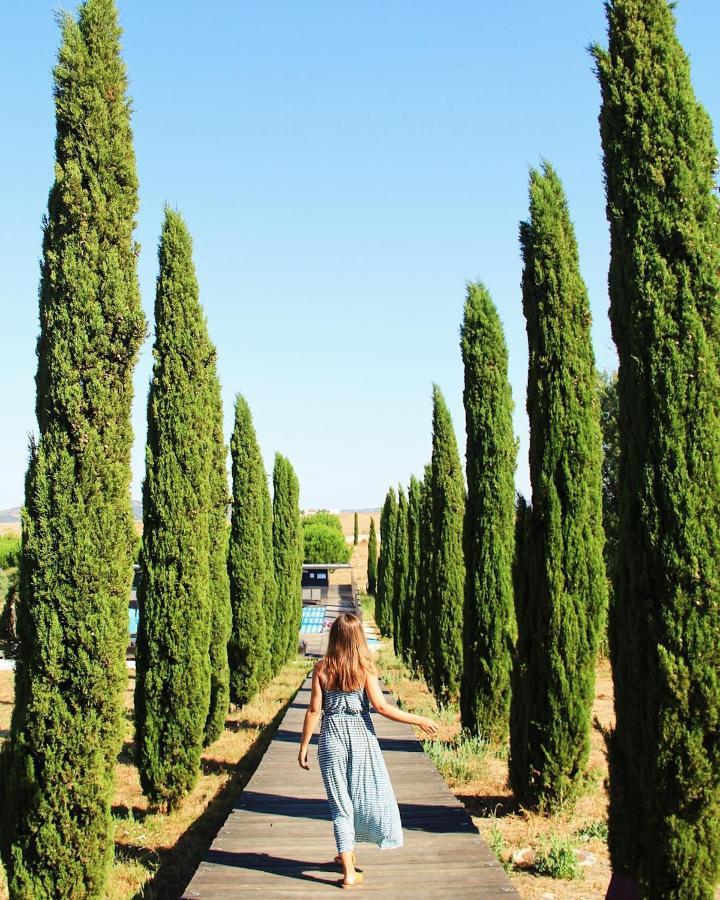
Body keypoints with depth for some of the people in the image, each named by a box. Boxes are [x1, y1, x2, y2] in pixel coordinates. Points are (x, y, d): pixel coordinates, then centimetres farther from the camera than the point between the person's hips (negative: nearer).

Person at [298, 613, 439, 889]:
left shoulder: (322, 667, -6)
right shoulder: (365, 667, -8)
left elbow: (314, 709, -5)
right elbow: (381, 706, -14)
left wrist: (303, 746, 3)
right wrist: (419, 720, -5)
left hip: (332, 738, 0)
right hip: (361, 736, 0)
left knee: (340, 803, 6)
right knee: (366, 794, 20)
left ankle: (348, 871, 6)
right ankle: (348, 852, 35)